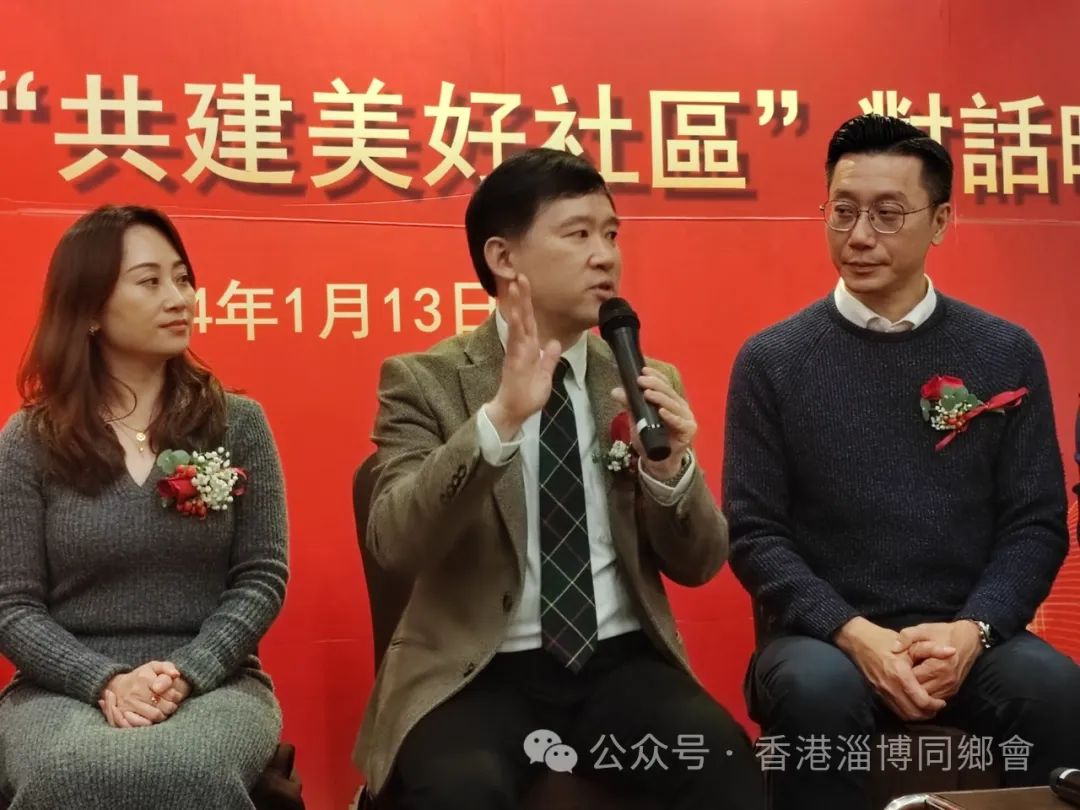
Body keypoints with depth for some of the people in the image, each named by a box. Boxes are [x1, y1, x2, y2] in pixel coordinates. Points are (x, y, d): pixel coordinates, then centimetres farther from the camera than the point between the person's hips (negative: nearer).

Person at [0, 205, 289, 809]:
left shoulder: (238, 424, 5)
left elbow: (262, 577, 2)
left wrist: (186, 672, -14)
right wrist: (106, 681, -15)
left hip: (213, 681, 0)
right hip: (64, 688, 0)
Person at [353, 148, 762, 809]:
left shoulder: (648, 380, 10)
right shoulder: (425, 380, 0)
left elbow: (698, 566, 10)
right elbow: (396, 545, -15)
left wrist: (670, 467, -11)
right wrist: (499, 417, -28)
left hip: (622, 662, 3)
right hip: (477, 673, -2)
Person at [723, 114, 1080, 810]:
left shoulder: (1007, 355, 6)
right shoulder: (771, 360, 2)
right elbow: (754, 531, -1)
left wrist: (971, 630, -12)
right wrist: (853, 633, -15)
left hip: (963, 634, 2)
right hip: (823, 633, -1)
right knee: (818, 690, -34)